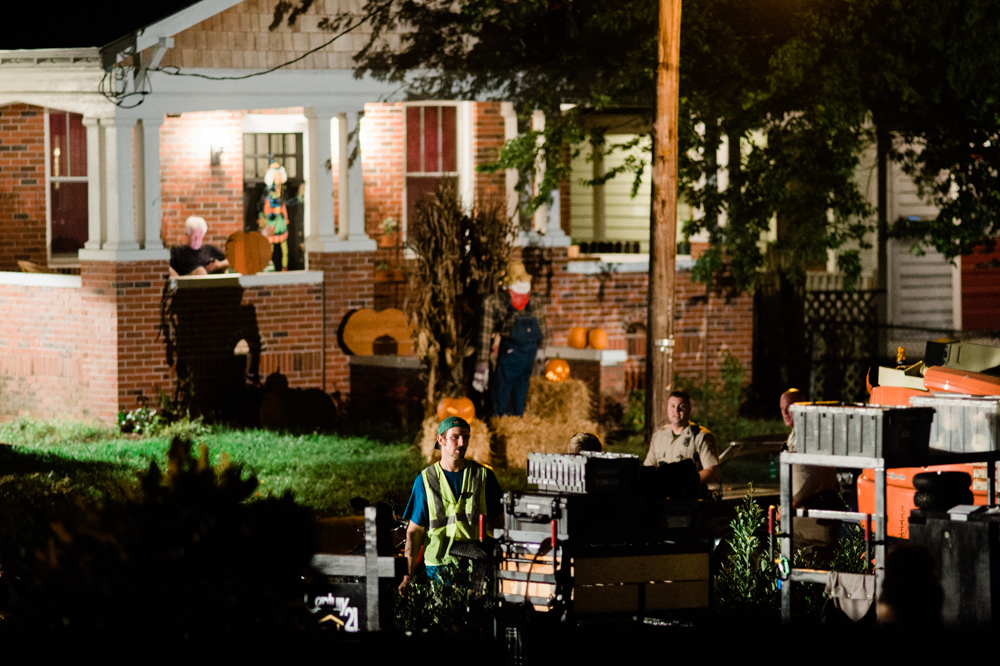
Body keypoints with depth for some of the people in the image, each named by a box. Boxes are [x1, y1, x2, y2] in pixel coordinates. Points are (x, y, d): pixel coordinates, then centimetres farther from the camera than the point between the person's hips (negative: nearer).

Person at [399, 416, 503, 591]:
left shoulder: (483, 476, 9)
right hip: (438, 567, 0)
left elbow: (499, 522, 10)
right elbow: (415, 531, 7)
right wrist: (408, 575, 0)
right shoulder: (425, 480, 7)